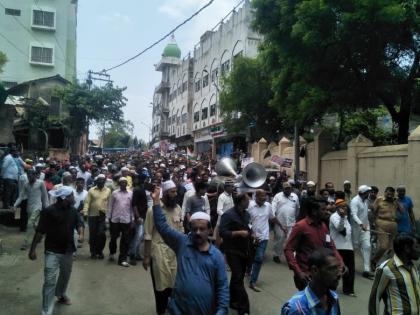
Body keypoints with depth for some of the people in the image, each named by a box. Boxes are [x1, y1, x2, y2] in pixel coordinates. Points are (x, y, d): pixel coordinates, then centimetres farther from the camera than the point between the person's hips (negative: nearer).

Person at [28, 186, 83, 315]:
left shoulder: (73, 210, 0)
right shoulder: (48, 211, -17)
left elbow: (78, 223, 13)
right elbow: (40, 232, -14)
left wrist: (81, 234, -8)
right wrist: (33, 249, -13)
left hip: (68, 250, 6)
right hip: (52, 251, -6)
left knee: (65, 275, 23)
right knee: (50, 281, -7)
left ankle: (60, 294, 50)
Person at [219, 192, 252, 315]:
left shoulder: (247, 214, 7)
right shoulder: (228, 215, -17)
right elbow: (222, 232, -23)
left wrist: (251, 234, 2)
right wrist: (239, 233, -26)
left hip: (245, 250, 7)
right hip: (233, 251, -7)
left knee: (238, 277, 17)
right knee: (238, 279, -7)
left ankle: (233, 301, 32)